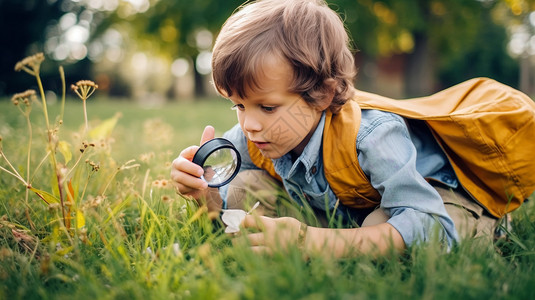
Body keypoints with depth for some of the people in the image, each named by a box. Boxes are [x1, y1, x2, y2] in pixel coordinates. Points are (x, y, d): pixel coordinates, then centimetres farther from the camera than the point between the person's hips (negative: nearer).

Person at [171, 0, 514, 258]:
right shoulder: (250, 139, -19)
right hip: (340, 208, 6)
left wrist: (309, 241, -58)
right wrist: (203, 192, -30)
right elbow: (226, 209, -3)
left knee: (382, 229, -41)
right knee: (244, 190, -12)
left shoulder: (371, 139, -39)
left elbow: (435, 227, -49)